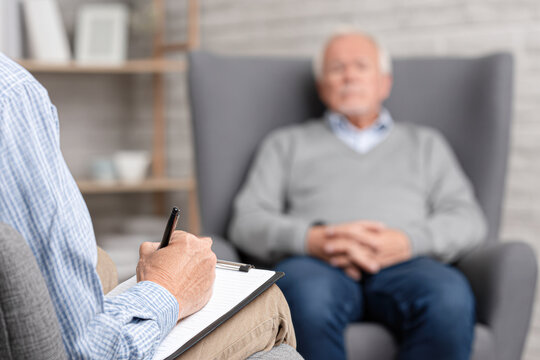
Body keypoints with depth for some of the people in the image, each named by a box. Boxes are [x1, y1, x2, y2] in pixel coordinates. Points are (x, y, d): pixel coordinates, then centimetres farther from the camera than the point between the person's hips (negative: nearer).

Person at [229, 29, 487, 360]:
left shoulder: (426, 143, 31)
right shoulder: (286, 143, 29)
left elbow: (469, 220, 15)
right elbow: (247, 221, 14)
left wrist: (407, 242, -8)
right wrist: (313, 240, -9)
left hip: (404, 265, 1)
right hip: (316, 263, 0)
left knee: (451, 298, -38)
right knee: (309, 295, -41)